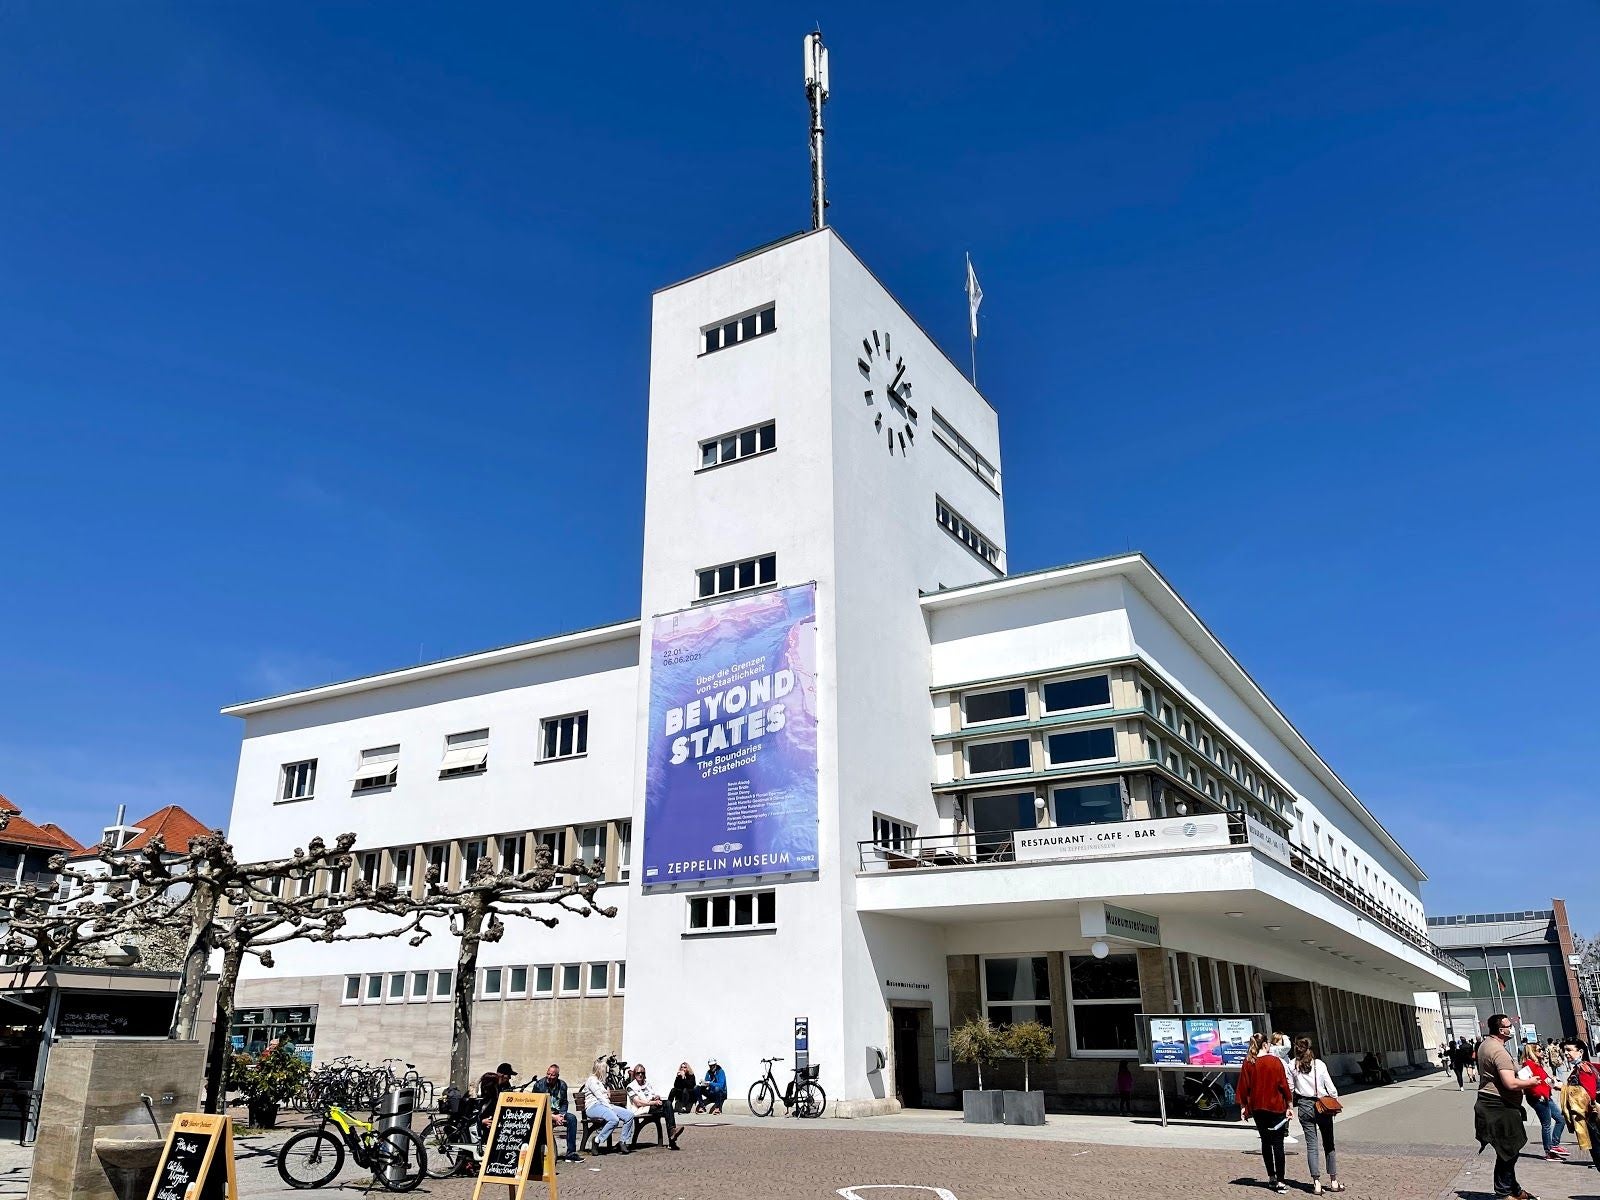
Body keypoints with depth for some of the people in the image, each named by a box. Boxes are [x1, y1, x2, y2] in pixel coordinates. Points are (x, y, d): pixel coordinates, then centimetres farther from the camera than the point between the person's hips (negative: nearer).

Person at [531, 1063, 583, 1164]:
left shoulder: (562, 1085, 5)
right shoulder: (539, 1084, -7)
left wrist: (561, 1115, -10)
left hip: (558, 1114, 4)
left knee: (572, 1118, -24)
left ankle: (571, 1153, -19)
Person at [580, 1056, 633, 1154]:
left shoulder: (602, 1081, 28)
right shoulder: (592, 1080, -2)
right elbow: (599, 1096, -12)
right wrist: (611, 1108, -17)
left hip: (605, 1105, 9)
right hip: (594, 1107, -9)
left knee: (629, 1115, -13)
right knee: (614, 1119, -37)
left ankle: (623, 1141, -10)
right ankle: (597, 1140, -22)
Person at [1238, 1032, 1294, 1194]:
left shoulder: (1248, 1063, -2)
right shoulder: (1275, 1061, -10)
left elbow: (1243, 1086, 0)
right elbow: (1284, 1084, -9)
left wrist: (1243, 1106, 8)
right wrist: (1289, 1105, 0)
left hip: (1257, 1108, 3)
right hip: (1276, 1107, -3)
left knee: (1265, 1142, 16)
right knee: (1278, 1144, 1)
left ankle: (1271, 1177, 20)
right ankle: (1280, 1182, -1)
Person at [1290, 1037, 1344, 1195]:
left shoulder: (1292, 1066, -2)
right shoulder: (1319, 1064, -2)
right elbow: (1330, 1087, -3)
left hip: (1304, 1106, 0)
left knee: (1312, 1145, 3)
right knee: (1328, 1144, 12)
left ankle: (1317, 1183, -1)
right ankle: (1333, 1181, 17)